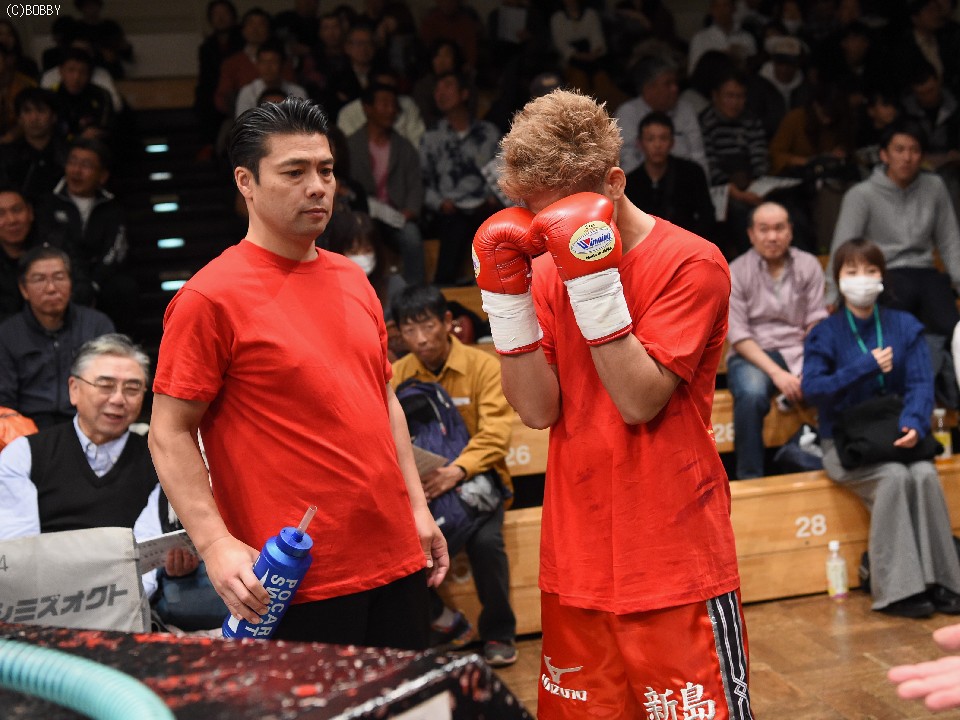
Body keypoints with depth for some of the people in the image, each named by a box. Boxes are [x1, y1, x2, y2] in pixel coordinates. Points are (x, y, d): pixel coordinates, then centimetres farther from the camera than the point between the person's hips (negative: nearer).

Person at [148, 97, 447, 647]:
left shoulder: (353, 279, 11)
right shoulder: (212, 297, -10)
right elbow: (170, 433, -10)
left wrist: (418, 508, 14)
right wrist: (216, 544, -20)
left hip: (397, 557, 7)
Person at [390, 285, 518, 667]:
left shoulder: (484, 366, -8)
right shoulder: (397, 374, 2)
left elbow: (495, 435, -16)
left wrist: (457, 470, -35)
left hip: (476, 476, -3)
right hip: (419, 480, 3)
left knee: (485, 541, -29)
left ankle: (499, 633, -2)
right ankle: (438, 614, 0)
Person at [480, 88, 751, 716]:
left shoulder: (690, 262, -9)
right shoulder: (550, 272, 6)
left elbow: (640, 402, -17)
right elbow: (539, 410, -3)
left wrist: (593, 280, -21)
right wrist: (506, 292, -11)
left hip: (676, 565, -5)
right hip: (576, 563, 5)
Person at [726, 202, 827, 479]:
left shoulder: (809, 265, 8)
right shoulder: (735, 273, 0)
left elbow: (817, 323, 3)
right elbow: (738, 337, -7)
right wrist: (777, 373, -19)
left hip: (799, 351, 2)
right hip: (752, 355, -2)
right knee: (752, 394, -36)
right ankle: (749, 478, -22)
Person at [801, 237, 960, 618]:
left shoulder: (905, 326, 6)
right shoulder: (826, 333, -1)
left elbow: (921, 382, -5)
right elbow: (811, 388, -13)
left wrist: (914, 423, -24)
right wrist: (865, 366, -19)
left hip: (894, 436, 2)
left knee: (924, 474, -28)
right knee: (894, 477, -29)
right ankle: (897, 590, -25)